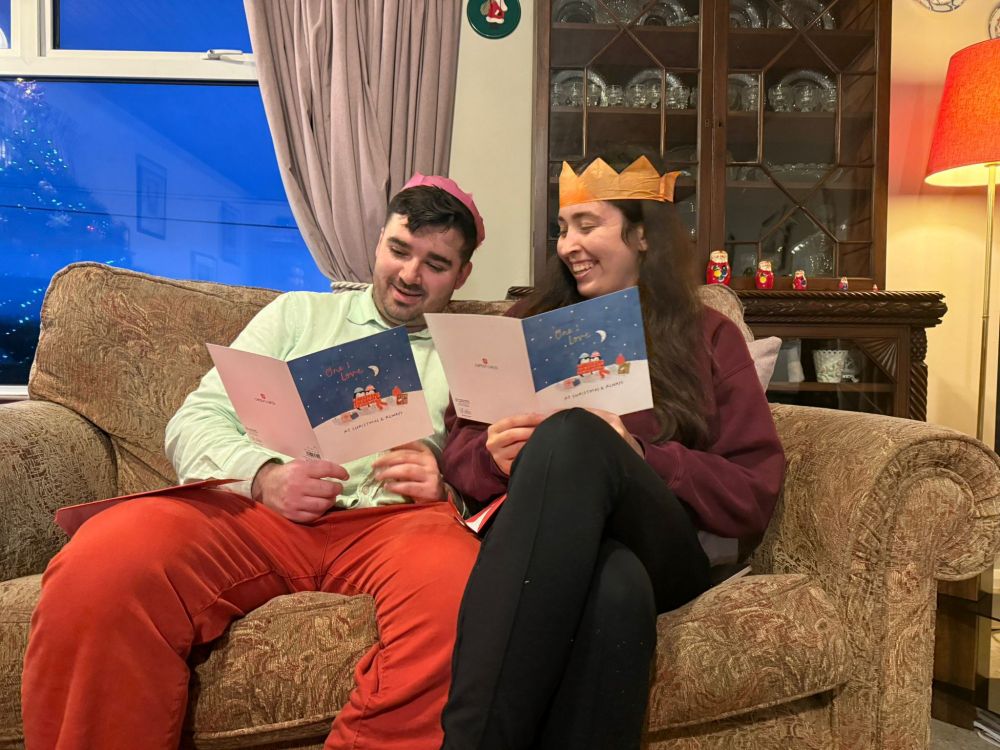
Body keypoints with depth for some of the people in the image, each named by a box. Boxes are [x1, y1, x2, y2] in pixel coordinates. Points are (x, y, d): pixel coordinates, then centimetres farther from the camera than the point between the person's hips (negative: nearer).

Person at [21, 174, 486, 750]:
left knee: (458, 595, -37)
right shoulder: (299, 313, 24)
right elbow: (194, 422, 15)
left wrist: (446, 483, -11)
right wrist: (266, 477, -6)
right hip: (256, 508, 2)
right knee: (95, 573, -30)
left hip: (393, 521, 0)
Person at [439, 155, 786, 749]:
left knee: (573, 438, -36)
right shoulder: (531, 324, 22)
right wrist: (497, 459, -10)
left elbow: (755, 494, 6)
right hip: (529, 539, 1)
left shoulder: (709, 337, 16)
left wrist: (636, 457, -11)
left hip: (663, 549, 0)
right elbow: (460, 449, 15)